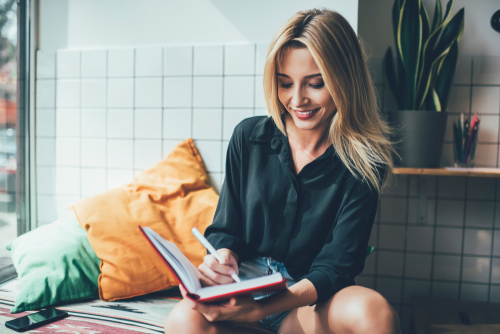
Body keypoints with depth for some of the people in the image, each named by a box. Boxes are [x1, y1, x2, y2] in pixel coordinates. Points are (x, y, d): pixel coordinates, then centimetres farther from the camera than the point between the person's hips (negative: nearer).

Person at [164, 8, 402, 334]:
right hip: (242, 294, 2)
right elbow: (226, 229, 4)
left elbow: (336, 266, -13)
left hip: (313, 303, -1)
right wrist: (223, 258, -20)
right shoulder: (248, 137, -1)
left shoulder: (364, 163, -8)